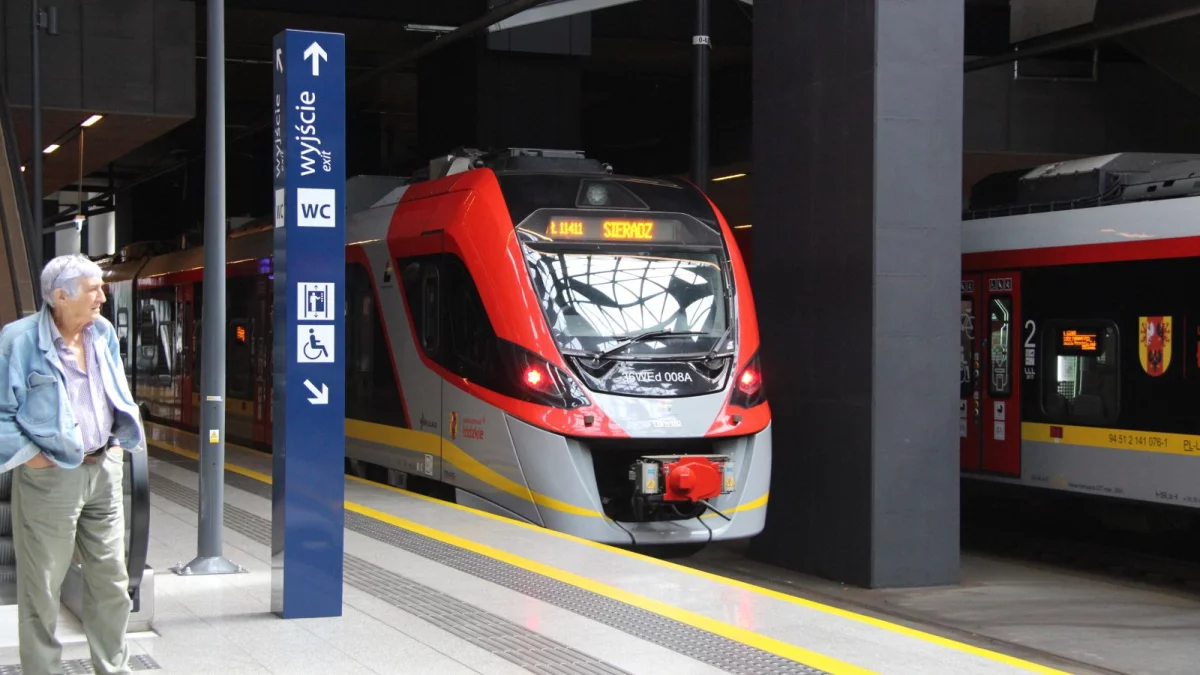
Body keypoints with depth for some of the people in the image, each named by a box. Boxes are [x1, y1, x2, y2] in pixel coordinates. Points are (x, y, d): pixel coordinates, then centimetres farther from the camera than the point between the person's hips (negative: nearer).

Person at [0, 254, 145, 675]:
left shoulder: (103, 333, 7)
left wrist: (120, 442, 12)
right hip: (50, 479, -6)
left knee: (111, 580, 13)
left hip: (104, 471, 6)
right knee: (42, 590, 4)